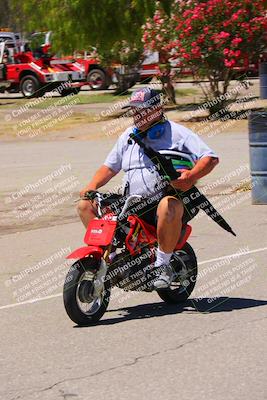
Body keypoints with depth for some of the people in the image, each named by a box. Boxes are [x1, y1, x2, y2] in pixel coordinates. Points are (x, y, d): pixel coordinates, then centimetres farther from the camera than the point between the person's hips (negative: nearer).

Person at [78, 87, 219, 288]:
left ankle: (163, 264, -26)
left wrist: (192, 176, -29)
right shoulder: (129, 136, 18)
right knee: (85, 206, -4)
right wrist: (92, 187, 5)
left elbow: (211, 158, -9)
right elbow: (110, 166, 25)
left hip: (169, 197, -6)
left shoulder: (176, 132, -2)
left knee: (168, 207, -43)